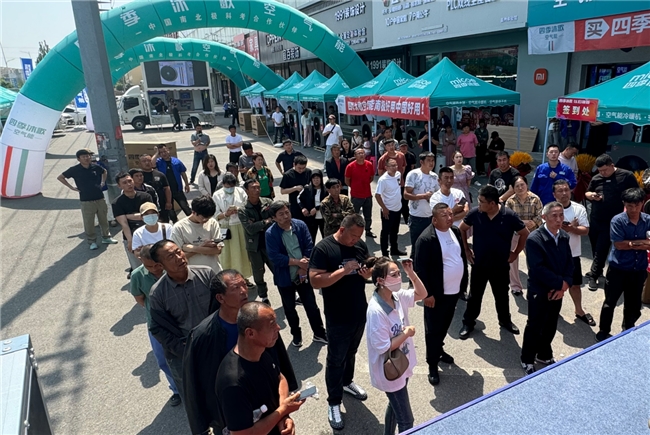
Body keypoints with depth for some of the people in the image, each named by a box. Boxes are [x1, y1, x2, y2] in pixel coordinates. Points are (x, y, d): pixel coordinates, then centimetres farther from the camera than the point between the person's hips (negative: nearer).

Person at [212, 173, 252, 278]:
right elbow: (215, 215, -7)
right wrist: (225, 214, -25)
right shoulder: (217, 195, -5)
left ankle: (243, 276, 30)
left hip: (241, 227, 2)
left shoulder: (240, 191, -1)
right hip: (225, 229, -2)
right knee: (227, 255, 4)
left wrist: (238, 209, -18)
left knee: (242, 252, 13)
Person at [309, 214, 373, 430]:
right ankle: (333, 403, 24)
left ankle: (347, 382, 49)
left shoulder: (360, 244, -2)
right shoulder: (323, 248, -20)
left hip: (360, 312, 6)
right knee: (336, 359, 8)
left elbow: (370, 267, 10)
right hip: (338, 318, -6)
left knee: (351, 352, 25)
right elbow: (315, 280, -25)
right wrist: (343, 270, -31)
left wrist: (368, 273, -13)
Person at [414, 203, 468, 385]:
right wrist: (427, 293, -19)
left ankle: (438, 349, 46)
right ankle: (433, 364, 21)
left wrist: (464, 282, 14)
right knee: (433, 329, 7)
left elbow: (463, 256, 13)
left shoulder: (456, 231, 1)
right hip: (436, 293, -7)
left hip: (454, 290, 7)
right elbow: (419, 268, -20)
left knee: (445, 325, 23)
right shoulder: (426, 239, -22)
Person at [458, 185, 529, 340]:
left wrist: (515, 253, 0)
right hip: (479, 264, 0)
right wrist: (466, 249, 2)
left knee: (502, 295, 18)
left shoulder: (509, 216, -15)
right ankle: (468, 323, 27)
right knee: (475, 295, 12)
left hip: (501, 265, 0)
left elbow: (525, 234, -1)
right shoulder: (475, 213, -13)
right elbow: (462, 229, 4)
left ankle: (505, 320, 41)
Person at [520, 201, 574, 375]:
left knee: (551, 326, 20)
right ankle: (527, 360, 25)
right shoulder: (534, 239, -22)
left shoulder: (564, 237, 1)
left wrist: (564, 285, -12)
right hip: (539, 291, -6)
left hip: (558, 291, 6)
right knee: (535, 327, 7)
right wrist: (560, 283, -19)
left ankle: (544, 355, 40)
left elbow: (569, 263, 2)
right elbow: (537, 269, -25)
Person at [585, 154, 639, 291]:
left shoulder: (627, 176, -6)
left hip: (611, 222, -4)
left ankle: (593, 276, 9)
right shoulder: (596, 178, 5)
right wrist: (591, 195, -7)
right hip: (594, 220, 4)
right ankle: (597, 270, 34)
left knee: (601, 250, -2)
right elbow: (587, 193, 16)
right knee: (596, 249, 15)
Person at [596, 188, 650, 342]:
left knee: (634, 305, 18)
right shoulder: (617, 221, -13)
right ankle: (603, 332, 23)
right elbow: (619, 245, -18)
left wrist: (631, 244, -20)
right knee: (610, 303, 8)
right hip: (618, 269, -4)